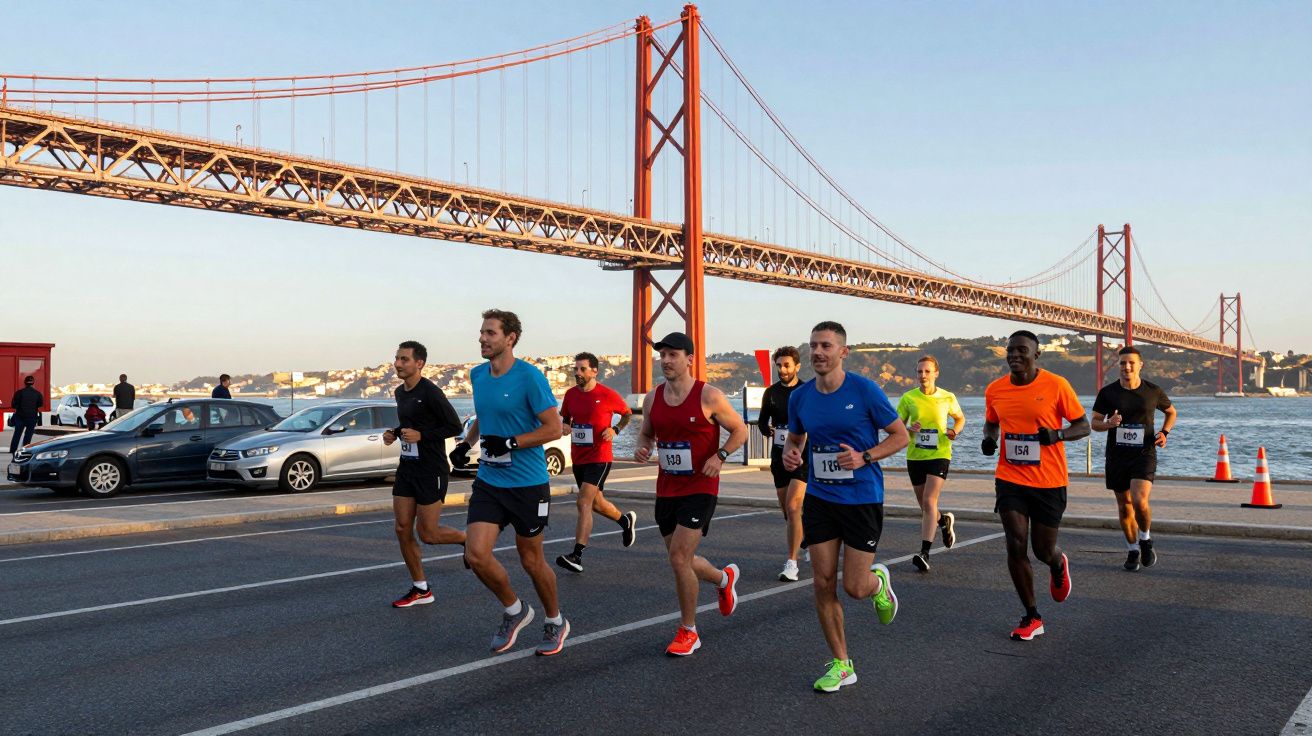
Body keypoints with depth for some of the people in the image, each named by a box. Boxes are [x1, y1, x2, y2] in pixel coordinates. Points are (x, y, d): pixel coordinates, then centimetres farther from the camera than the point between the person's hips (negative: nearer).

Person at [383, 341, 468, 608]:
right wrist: (394, 433, 6)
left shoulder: (430, 392, -16)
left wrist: (421, 435, -22)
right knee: (403, 530, 4)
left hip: (431, 471, -8)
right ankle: (420, 590, 15)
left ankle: (469, 539, 25)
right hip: (406, 468, 8)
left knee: (427, 533, -4)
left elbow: (455, 426, -15)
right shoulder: (400, 392, 11)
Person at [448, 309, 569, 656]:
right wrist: (466, 443, 7)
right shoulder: (477, 375, 7)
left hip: (528, 484, -5)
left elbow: (554, 427, -15)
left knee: (531, 561, 7)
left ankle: (555, 622, 32)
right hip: (488, 482, 5)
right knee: (476, 555, -8)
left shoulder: (529, 377, -14)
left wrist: (510, 443, -22)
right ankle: (514, 610, 18)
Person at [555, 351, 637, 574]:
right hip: (578, 458, 7)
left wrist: (615, 430, -11)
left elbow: (628, 414, 6)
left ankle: (577, 555, -20)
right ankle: (626, 520, 48)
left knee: (584, 503, -17)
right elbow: (565, 417, 20)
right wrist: (565, 426, -3)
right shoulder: (571, 394, 4)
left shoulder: (608, 395, -9)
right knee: (596, 503, 20)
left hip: (599, 457, -7)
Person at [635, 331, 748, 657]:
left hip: (700, 488, -6)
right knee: (681, 560, 14)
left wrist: (720, 456, -17)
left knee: (679, 559, -13)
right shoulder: (652, 398, 4)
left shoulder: (709, 396, -11)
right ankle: (724, 578, 47)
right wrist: (642, 448, -4)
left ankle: (688, 632, 5)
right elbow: (646, 433, 19)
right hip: (666, 489, 6)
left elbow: (740, 430, -2)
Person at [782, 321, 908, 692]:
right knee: (823, 584, 1)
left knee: (855, 587, -2)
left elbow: (900, 435, -4)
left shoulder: (865, 390, -11)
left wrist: (864, 458, -19)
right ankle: (841, 664, 16)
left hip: (863, 498, -4)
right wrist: (790, 453, -5)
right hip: (819, 498, 4)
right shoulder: (800, 397, 2)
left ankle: (879, 581, 37)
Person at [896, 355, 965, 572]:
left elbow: (960, 418, 16)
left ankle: (924, 553, -21)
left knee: (929, 502, -18)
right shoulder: (908, 398, -1)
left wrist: (954, 431, -5)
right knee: (925, 506, 13)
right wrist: (909, 429, -18)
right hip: (915, 456, 3)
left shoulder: (947, 398, -1)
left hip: (939, 455, -3)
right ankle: (945, 521, 47)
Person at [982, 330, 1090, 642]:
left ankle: (1059, 566, 47)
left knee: (1044, 549, 7)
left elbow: (1083, 425, -2)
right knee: (1016, 546, -6)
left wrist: (1057, 434, -22)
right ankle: (1031, 618, 8)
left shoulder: (1056, 385, -9)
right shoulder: (995, 390, 1)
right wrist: (989, 438, -4)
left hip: (1049, 482, -2)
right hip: (1010, 479, 2)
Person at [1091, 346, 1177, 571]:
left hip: (1144, 455, -2)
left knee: (1139, 501, -20)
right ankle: (1132, 550, 27)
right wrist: (1108, 424, -20)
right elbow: (1095, 423, 3)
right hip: (1116, 457, 2)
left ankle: (1145, 540, 8)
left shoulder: (1153, 391, -1)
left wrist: (1164, 432, -1)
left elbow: (1171, 412, 17)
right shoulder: (1108, 392, -2)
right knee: (1124, 506, 9)